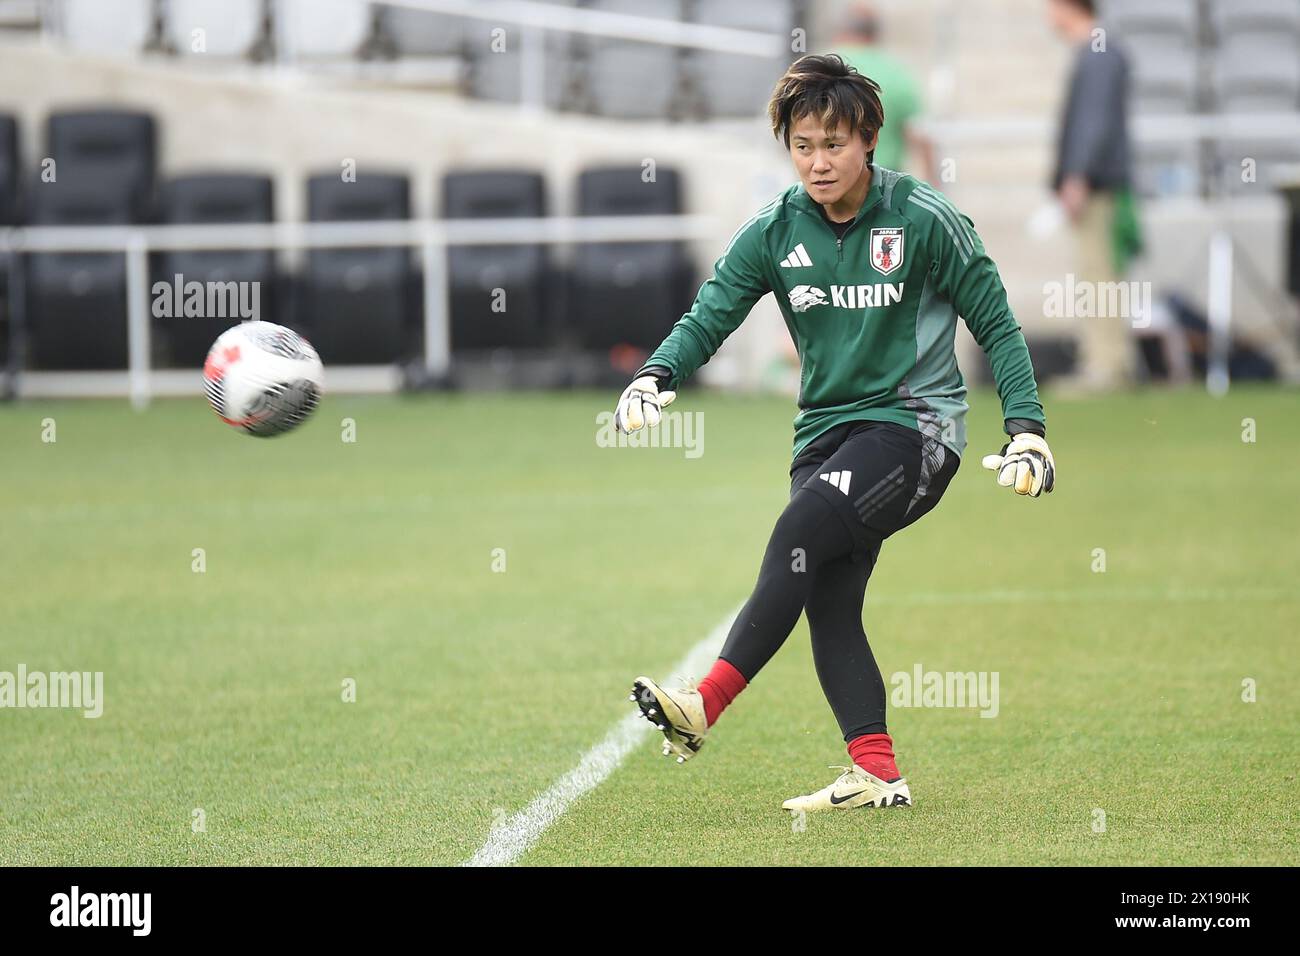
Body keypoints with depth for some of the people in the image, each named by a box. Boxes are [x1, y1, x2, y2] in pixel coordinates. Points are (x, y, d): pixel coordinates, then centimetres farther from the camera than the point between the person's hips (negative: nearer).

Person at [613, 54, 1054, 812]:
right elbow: (709, 317, -1)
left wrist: (1027, 430, -12)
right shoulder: (774, 232, 3)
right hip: (826, 429, 6)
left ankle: (706, 706, -29)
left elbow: (997, 326, -3)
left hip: (912, 422, -6)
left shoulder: (924, 220, -9)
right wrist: (656, 377, -22)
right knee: (828, 600, -6)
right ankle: (878, 774, -2)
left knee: (802, 530, -26)